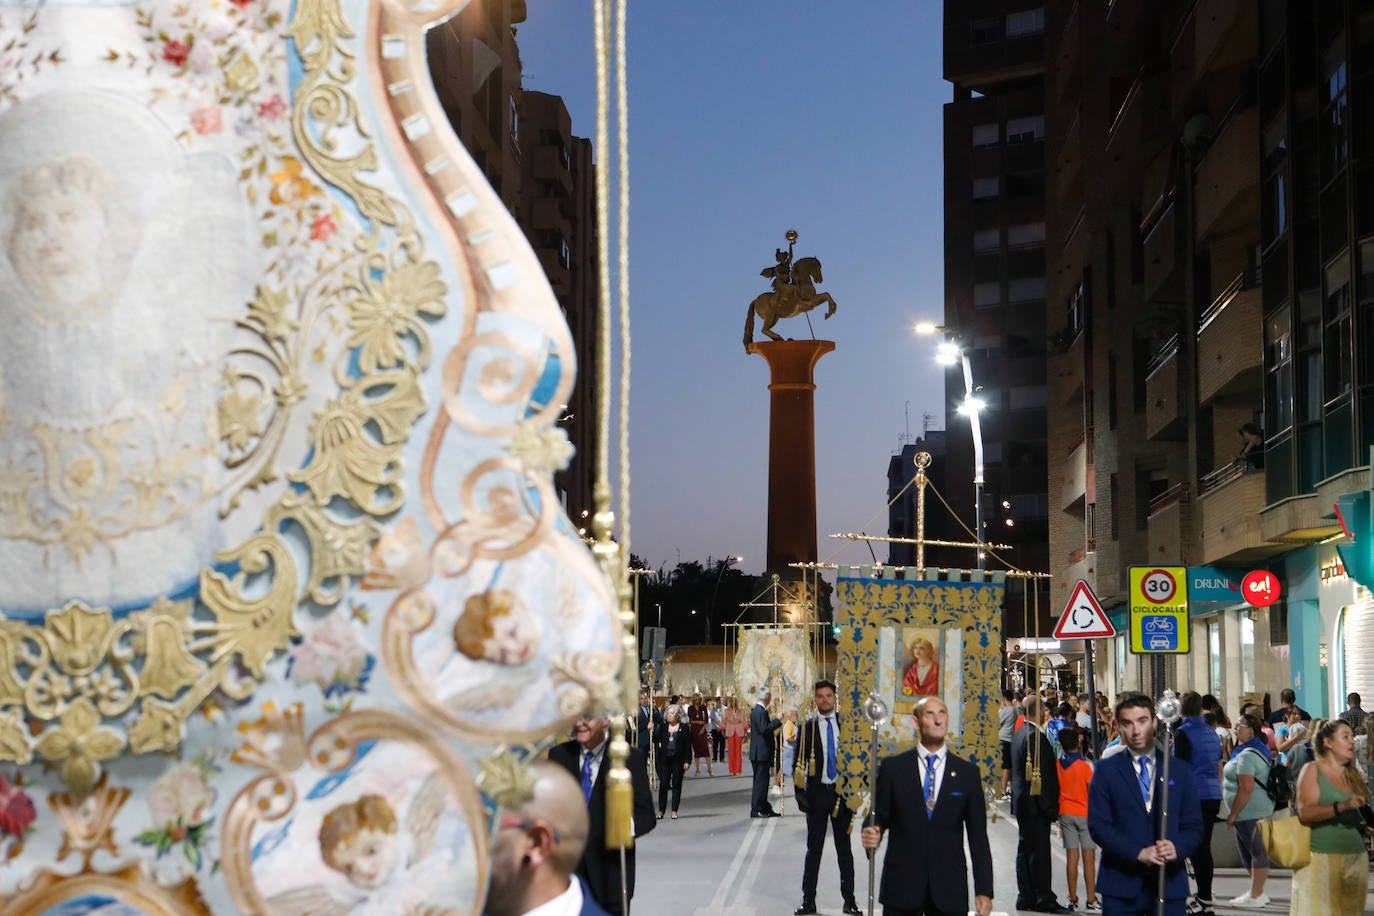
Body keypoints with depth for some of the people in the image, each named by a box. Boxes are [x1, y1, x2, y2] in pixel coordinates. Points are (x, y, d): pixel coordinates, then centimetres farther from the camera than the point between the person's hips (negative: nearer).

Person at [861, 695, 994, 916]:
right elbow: (879, 817, 6)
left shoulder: (967, 772, 6)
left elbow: (978, 835, 5)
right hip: (901, 887, 0)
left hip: (949, 890, 0)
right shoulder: (893, 767, 4)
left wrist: (984, 890, 1)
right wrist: (872, 834, -19)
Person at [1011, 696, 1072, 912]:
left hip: (1021, 804, 10)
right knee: (1039, 852, -5)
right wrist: (1050, 808, -17)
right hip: (1035, 805, -10)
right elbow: (1042, 776, -21)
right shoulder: (1036, 737, -19)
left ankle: (1025, 897, 17)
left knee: (1025, 850, 12)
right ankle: (1043, 899, -2)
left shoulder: (1018, 734, 11)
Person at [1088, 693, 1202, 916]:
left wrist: (1178, 848, -13)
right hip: (1121, 885, -1)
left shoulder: (1179, 770, 11)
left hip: (1170, 883, 1)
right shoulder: (1106, 770, 5)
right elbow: (1098, 825, -3)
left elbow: (1194, 826, 9)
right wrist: (1138, 853, -16)